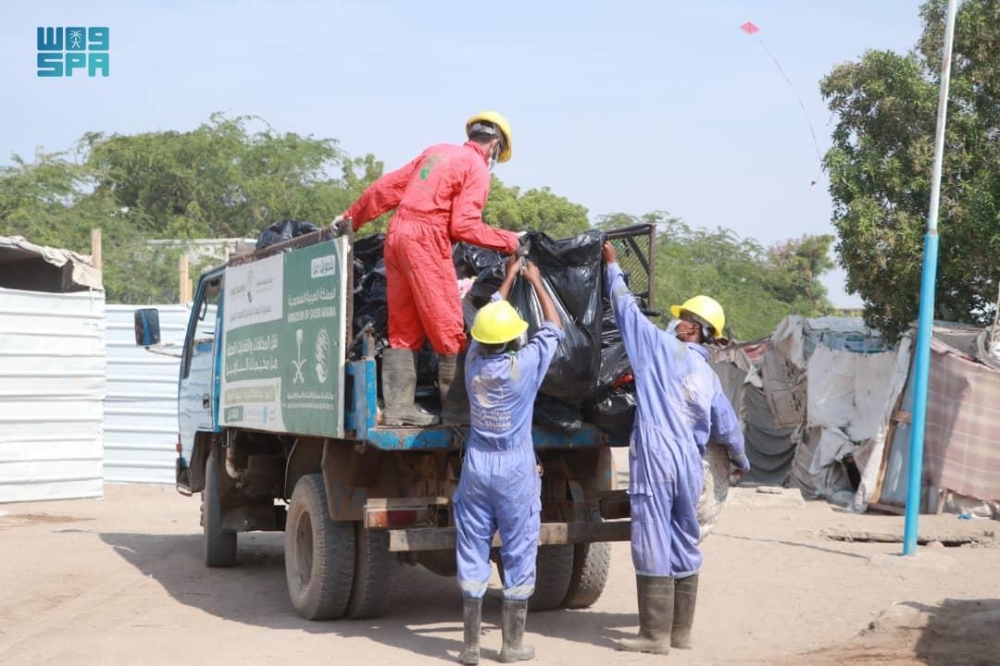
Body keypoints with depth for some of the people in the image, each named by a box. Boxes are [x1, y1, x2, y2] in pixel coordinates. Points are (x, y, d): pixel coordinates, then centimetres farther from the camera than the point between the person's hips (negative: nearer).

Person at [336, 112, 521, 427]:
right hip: (427, 240, -8)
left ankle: (399, 408, 11)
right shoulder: (477, 168, -2)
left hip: (397, 234, 8)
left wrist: (351, 218, 27)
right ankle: (457, 409, 0)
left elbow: (387, 187, 20)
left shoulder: (437, 151, 19)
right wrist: (508, 241, -1)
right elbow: (464, 226, -12)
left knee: (404, 330, 11)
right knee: (449, 329, -2)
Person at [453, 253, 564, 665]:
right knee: (518, 554, 5)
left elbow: (489, 317, 17)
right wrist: (536, 282, 17)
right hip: (515, 468, -4)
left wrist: (509, 278, 30)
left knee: (473, 551, 7)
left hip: (477, 464, 4)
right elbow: (554, 328, 5)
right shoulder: (526, 364, -12)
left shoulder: (474, 360, -1)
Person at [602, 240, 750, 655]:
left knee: (653, 548, -4)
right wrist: (741, 460, 38)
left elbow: (627, 309, 1)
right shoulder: (709, 375, 14)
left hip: (656, 461, -7)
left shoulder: (663, 348, -4)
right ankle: (681, 632, 19)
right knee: (684, 548, 13)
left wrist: (612, 265, 15)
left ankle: (655, 636, -1)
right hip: (690, 466, 7)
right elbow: (727, 427, 19)